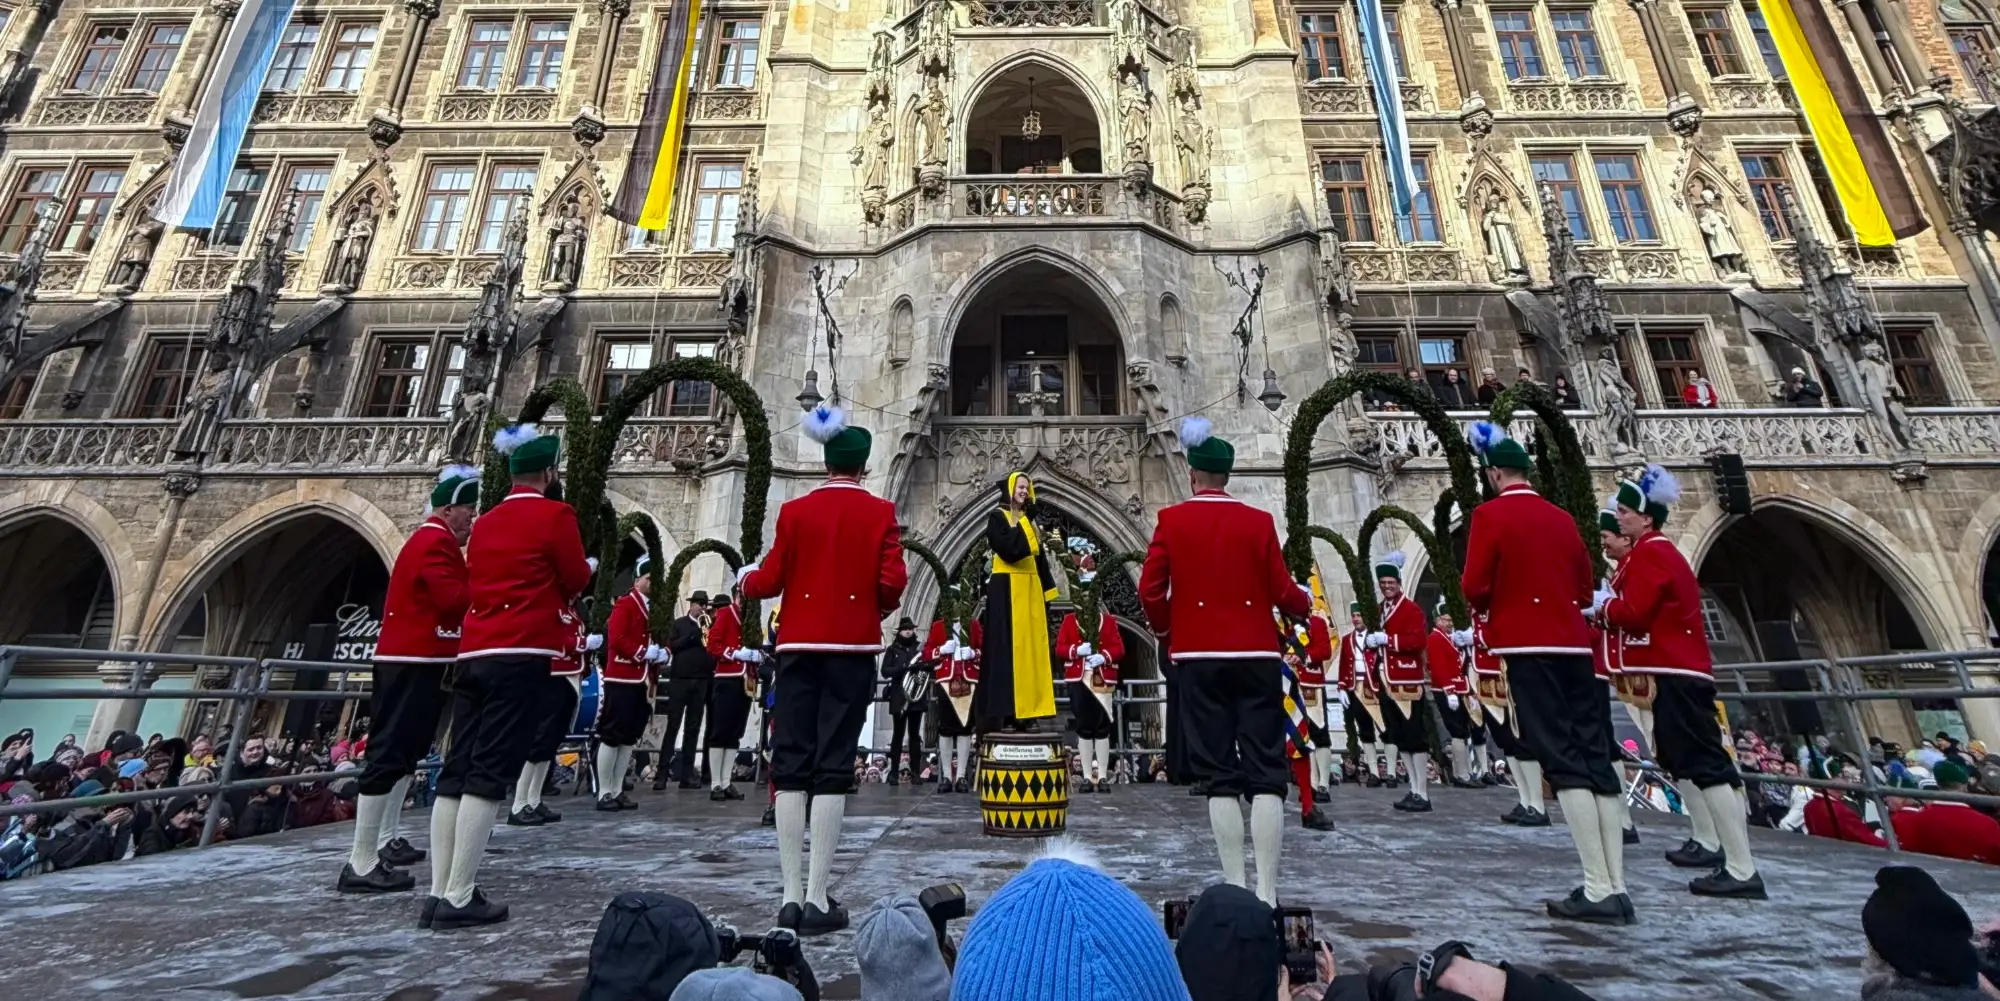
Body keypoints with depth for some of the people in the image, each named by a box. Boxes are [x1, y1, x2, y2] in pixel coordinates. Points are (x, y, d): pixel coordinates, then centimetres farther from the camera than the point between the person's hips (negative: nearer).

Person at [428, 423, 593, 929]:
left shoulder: (484, 523, 18)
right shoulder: (555, 514, -5)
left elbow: (476, 583, 23)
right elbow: (576, 581, -1)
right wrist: (589, 566, 19)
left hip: (473, 654, 8)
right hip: (522, 655, -8)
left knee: (456, 771, 7)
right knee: (490, 774, -6)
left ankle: (438, 894, 11)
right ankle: (459, 898, -3)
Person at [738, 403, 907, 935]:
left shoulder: (794, 510, 4)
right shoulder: (880, 512, -2)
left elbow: (772, 579, 3)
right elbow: (893, 582, -9)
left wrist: (745, 580, 25)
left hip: (799, 645, 2)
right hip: (852, 646, -2)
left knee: (791, 763, 7)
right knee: (833, 766, 1)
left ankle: (791, 895, 9)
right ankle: (817, 898, 3)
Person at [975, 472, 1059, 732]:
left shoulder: (1028, 520, 18)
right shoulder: (997, 517, -2)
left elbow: (1039, 557, 16)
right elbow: (1007, 548, -19)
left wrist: (1046, 592, 9)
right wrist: (1022, 526, -9)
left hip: (1030, 590, 7)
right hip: (1007, 590, -7)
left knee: (1029, 648, 4)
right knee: (1006, 649, -9)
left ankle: (1024, 712, 8)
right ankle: (1002, 714, -7)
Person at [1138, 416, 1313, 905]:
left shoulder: (1172, 521, -2)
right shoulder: (1258, 521, 0)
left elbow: (1150, 590, -6)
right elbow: (1282, 591, -1)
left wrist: (1166, 630, 12)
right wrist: (1306, 603, 21)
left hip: (1201, 658, 0)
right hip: (1257, 656, 1)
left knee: (1220, 777, 7)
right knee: (1266, 775, 5)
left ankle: (1235, 887, 9)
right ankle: (1267, 891, 4)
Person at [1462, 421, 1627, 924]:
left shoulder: (1489, 514, -5)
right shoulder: (1563, 519, 15)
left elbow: (1474, 587, -11)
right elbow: (1585, 589, 18)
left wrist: (1489, 608, 9)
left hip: (1528, 646, -6)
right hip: (1574, 645, 6)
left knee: (1562, 760, -6)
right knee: (1595, 756, 6)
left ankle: (1598, 890, -6)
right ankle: (1616, 887, 9)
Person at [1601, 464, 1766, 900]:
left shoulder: (1650, 553, -14)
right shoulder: (1656, 551, 18)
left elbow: (1634, 613, -20)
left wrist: (1602, 605, -3)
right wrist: (1610, 603, 5)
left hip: (1677, 675, -11)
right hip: (1676, 671, 11)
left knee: (1705, 763, -10)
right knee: (1679, 758, 19)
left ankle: (1742, 871, -8)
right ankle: (1707, 842, 30)